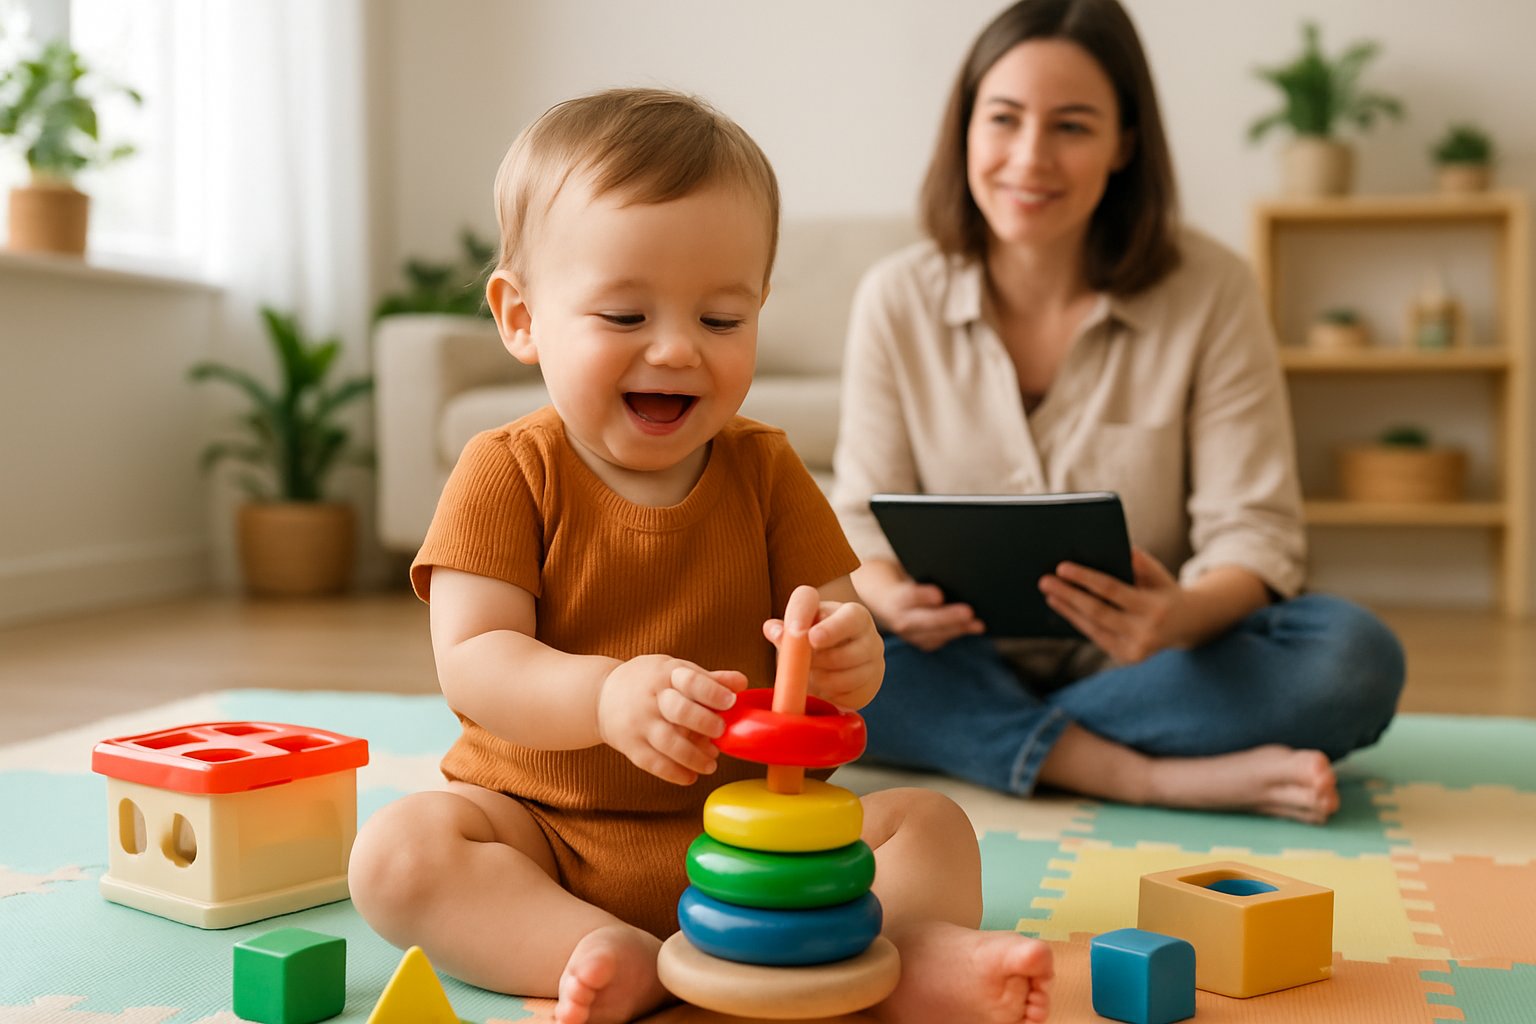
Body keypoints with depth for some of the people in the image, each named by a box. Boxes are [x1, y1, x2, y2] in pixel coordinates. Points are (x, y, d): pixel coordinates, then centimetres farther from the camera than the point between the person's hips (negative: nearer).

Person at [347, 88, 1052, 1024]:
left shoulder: (766, 472, 2)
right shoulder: (508, 475, -6)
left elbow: (846, 642, -3)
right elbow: (471, 664, -18)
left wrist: (845, 651, -31)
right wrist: (607, 694, -39)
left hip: (747, 829, 2)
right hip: (547, 832, -1)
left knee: (927, 819, -14)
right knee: (397, 851, -27)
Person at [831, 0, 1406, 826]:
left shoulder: (1209, 291, -6)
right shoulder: (896, 300, -2)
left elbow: (1254, 529, -9)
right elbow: (864, 519, -2)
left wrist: (1182, 616, -33)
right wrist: (893, 599, -27)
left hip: (1141, 662, 0)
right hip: (966, 662, 1)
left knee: (1354, 658, -29)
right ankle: (1152, 776, -28)